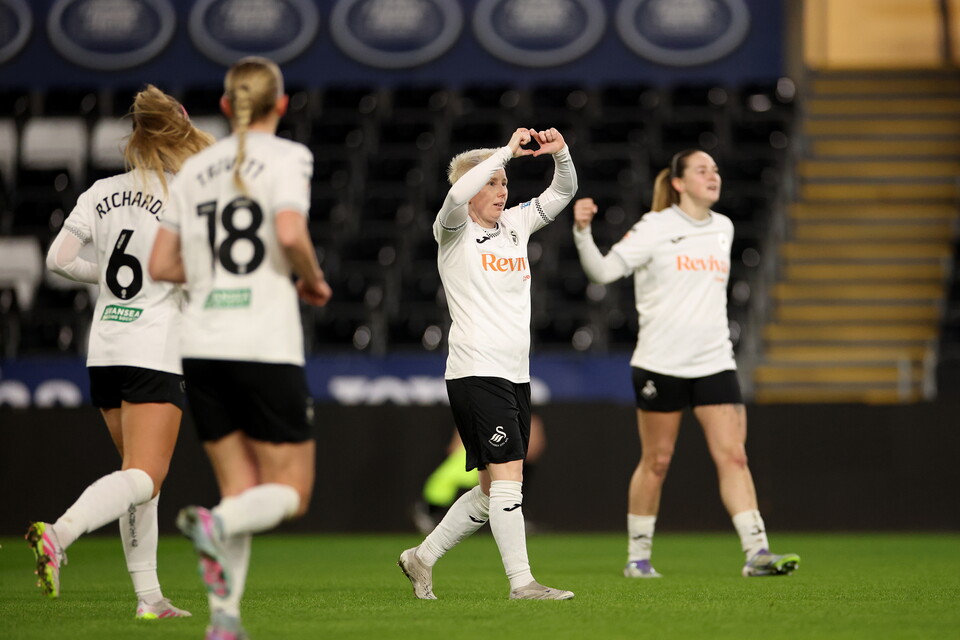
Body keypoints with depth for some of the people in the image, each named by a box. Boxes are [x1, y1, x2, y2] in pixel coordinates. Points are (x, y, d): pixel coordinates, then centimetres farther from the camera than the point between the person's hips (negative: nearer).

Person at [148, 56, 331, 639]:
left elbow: (161, 265, 12)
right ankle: (216, 524, -26)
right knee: (290, 492, 5)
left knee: (242, 492, 12)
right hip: (267, 346, -5)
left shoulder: (196, 167, 13)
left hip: (203, 347, 5)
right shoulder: (287, 157, -2)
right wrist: (314, 281, -1)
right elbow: (290, 234, -20)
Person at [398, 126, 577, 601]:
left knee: (494, 490, 10)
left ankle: (422, 557, 24)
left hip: (516, 376, 8)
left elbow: (563, 192, 18)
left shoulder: (514, 224, 15)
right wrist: (508, 151, -21)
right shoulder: (453, 231, -3)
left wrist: (560, 152, -2)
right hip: (476, 373, -8)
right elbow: (457, 196, -25)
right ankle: (521, 582, -15)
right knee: (507, 474, -15)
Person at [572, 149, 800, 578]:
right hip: (660, 362, -4)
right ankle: (638, 556, 17)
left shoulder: (723, 228, 11)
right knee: (656, 462, 3)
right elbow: (602, 271, -11)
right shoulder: (655, 228, -6)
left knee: (733, 455, -7)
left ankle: (756, 552, -12)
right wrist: (583, 232, -27)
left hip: (714, 362, 4)